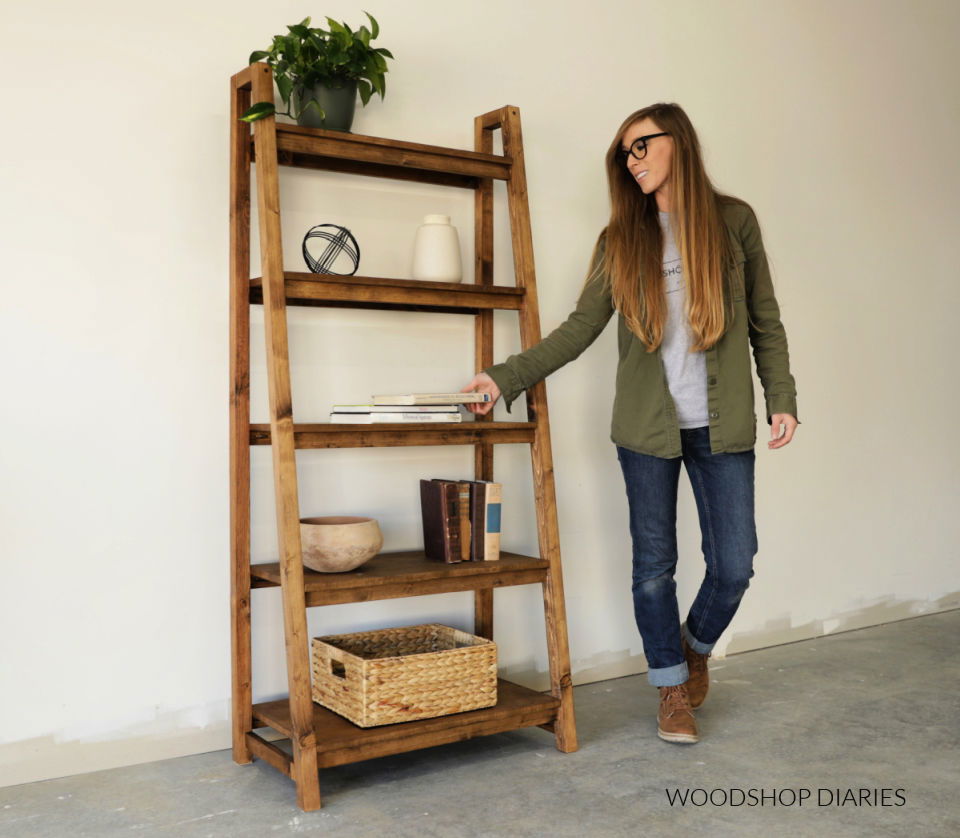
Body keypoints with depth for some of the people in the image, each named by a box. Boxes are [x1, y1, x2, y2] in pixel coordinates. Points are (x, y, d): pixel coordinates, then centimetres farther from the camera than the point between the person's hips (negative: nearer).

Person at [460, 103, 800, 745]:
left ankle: (696, 648, 32)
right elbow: (580, 329, 1)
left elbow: (765, 321, 7)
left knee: (734, 565, 0)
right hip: (647, 424, 1)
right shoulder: (621, 238, 5)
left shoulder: (734, 221, 3)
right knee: (654, 564, 5)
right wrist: (505, 378, -7)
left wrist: (782, 398, -1)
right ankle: (673, 688, 25)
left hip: (722, 424, 0)